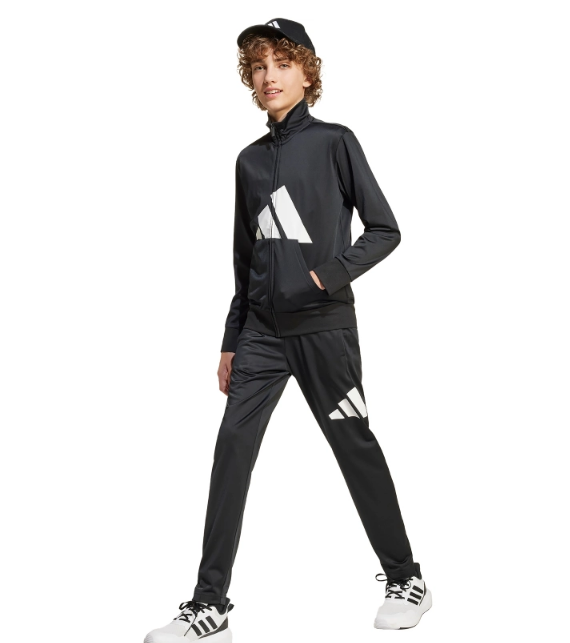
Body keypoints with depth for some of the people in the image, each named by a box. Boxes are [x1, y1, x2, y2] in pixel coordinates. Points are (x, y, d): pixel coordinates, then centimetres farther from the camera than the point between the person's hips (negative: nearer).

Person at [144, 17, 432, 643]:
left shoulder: (333, 142, -2)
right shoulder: (250, 160, 12)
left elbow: (385, 230, -3)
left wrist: (331, 274, -18)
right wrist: (231, 341, 17)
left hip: (324, 326, -5)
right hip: (262, 330, 5)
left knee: (355, 448, 3)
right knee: (232, 447, -3)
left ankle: (405, 580, 22)